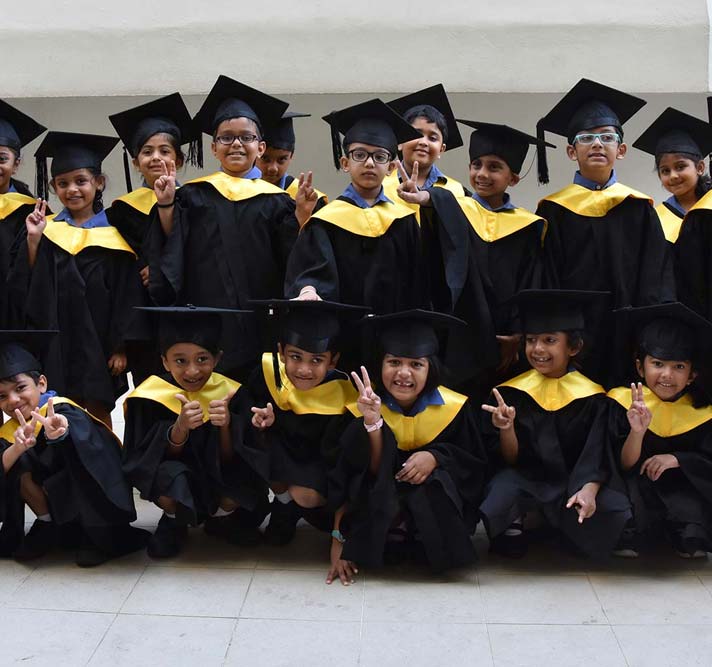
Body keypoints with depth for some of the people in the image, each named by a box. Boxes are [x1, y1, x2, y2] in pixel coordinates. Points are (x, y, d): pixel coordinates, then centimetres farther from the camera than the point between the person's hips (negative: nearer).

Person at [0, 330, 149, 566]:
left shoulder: (61, 408, -19)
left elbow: (75, 425, -44)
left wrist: (57, 432, -68)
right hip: (58, 498, 5)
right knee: (19, 471, -18)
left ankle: (100, 537, -18)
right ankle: (47, 524, 1)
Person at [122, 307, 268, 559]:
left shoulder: (230, 393, -13)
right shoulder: (151, 396, -15)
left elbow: (231, 460, -13)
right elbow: (153, 460, -16)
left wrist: (225, 425, -33)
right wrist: (180, 427, -35)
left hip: (219, 482, 2)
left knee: (251, 488, -28)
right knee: (169, 475, -34)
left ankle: (221, 518, 8)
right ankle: (173, 523, 2)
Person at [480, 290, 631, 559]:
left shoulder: (591, 396, 0)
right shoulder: (511, 392, 0)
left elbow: (596, 458, -5)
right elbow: (509, 460, 0)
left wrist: (588, 489, -25)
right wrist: (506, 429, -21)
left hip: (574, 482, 1)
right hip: (524, 479, -1)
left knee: (614, 514, -26)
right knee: (504, 484, -34)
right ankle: (515, 520, 0)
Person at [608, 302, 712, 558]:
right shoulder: (624, 402, -10)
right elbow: (623, 466, -13)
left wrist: (675, 459, -20)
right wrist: (637, 432, -31)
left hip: (682, 490, 0)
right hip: (636, 484, 0)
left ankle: (691, 534, -8)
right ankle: (630, 535, -17)